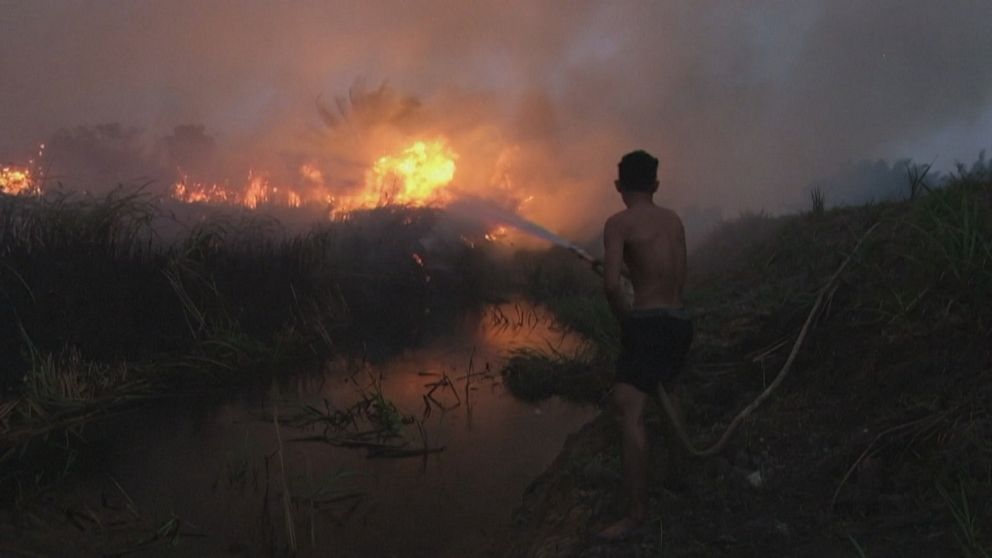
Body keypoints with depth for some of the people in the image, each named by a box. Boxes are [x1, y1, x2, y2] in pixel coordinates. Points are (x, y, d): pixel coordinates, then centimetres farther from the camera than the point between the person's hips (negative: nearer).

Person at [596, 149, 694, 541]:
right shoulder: (674, 220, 13)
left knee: (630, 413, -13)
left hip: (649, 323, -8)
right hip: (679, 321, 8)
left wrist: (622, 319, -1)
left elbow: (611, 285, -18)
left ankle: (636, 514, -17)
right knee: (665, 395, 30)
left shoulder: (618, 223, -7)